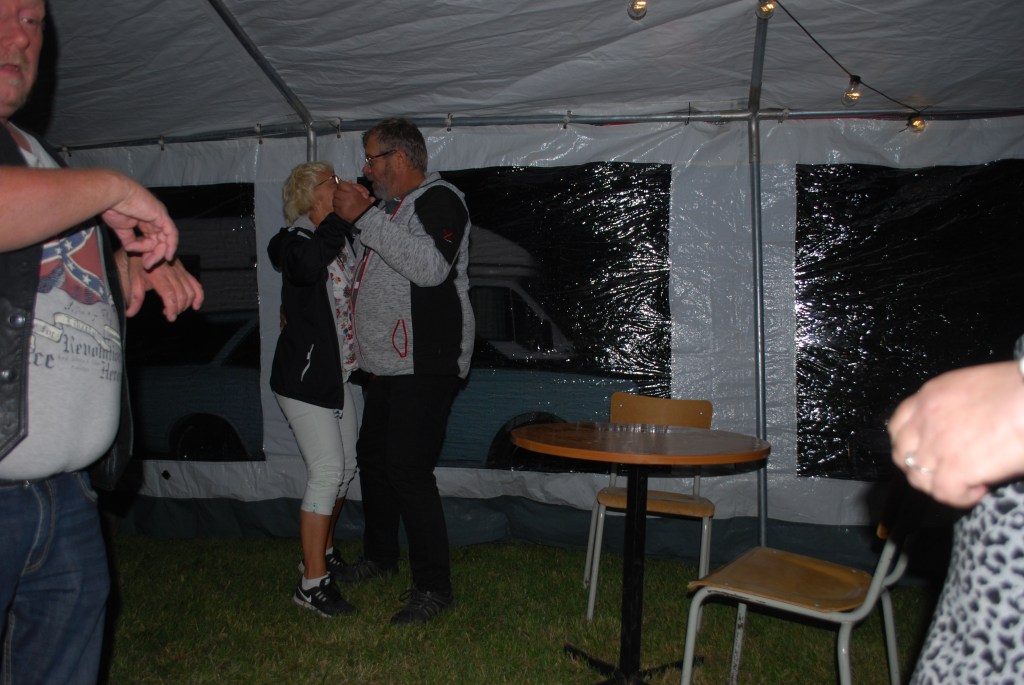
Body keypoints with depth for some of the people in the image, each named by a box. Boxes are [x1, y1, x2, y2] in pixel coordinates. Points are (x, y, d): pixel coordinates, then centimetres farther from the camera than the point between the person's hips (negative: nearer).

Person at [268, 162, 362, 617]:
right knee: (327, 470, -10)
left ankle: (323, 552, 34)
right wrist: (343, 216, -30)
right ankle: (312, 583, 1)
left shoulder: (344, 240, 10)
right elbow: (307, 264, -38)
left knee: (344, 468, 15)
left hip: (343, 373, 8)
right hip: (305, 375, -8)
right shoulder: (295, 238, -12)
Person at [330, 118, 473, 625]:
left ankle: (433, 587, -1)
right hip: (386, 366, 10)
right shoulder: (389, 208, 19)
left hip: (425, 368, -10)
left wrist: (365, 217, -25)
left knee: (408, 469, -13)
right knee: (373, 457, 18)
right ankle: (379, 556, 36)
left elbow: (430, 266, -29)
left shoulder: (439, 201, -10)